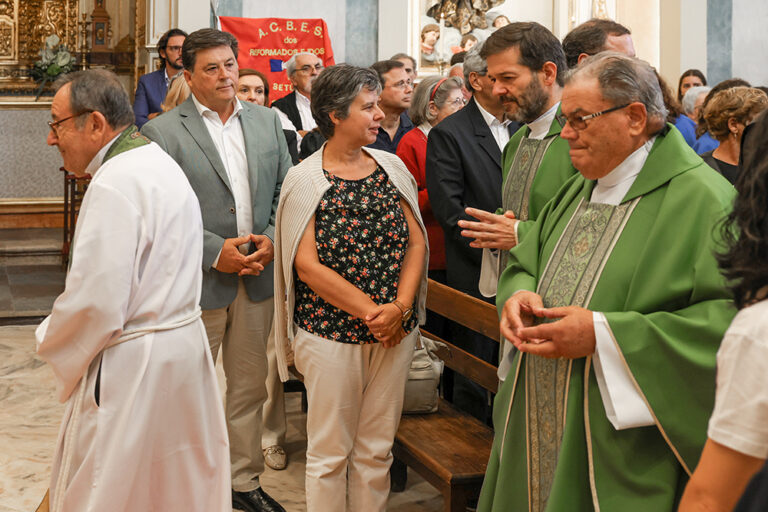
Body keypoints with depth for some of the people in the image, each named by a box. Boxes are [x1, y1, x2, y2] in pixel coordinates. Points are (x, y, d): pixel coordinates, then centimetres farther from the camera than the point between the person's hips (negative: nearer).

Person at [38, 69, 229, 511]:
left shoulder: (115, 184, -20)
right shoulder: (160, 163, 12)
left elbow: (94, 304, -23)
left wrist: (51, 344, -4)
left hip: (134, 365, -10)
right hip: (184, 342, 10)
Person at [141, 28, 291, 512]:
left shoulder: (267, 121, 9)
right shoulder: (163, 132, -7)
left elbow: (286, 189, 10)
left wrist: (272, 238, -6)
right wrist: (214, 251, -16)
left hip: (258, 275, 5)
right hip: (199, 280, -4)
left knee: (250, 386, 15)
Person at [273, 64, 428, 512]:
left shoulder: (392, 167, 5)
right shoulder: (305, 180, -7)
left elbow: (416, 241, 5)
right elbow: (307, 264, -11)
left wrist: (399, 307, -10)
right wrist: (369, 311, -15)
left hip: (394, 332, 4)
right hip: (331, 331, -4)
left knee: (377, 450, 12)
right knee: (330, 453, 7)